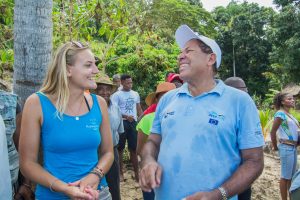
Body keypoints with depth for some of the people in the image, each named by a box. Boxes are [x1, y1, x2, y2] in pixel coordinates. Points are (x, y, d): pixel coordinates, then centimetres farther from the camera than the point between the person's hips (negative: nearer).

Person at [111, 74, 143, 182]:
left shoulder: (135, 94, 12)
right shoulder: (117, 95, -4)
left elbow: (139, 109, 16)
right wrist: (126, 116, -24)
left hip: (133, 122, 4)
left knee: (134, 148, 8)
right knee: (120, 148, 6)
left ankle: (136, 173, 15)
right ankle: (120, 172, 18)